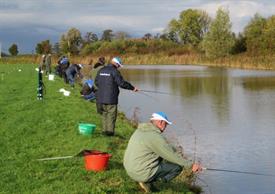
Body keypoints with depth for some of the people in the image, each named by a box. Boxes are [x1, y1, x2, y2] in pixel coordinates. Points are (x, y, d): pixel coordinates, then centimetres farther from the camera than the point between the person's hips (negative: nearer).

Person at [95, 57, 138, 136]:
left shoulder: (101, 70, 11)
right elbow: (122, 83, -14)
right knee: (111, 114, 1)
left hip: (101, 97, 7)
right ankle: (110, 131, 0)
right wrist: (132, 88, -5)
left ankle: (105, 130, 16)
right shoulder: (114, 71, -11)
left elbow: (96, 82, 16)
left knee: (104, 113, 15)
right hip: (111, 98, -7)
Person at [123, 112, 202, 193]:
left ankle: (146, 181, 12)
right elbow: (172, 155, -15)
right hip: (143, 173, -9)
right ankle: (147, 182, -3)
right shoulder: (155, 137, -18)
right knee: (178, 166, -1)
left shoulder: (140, 130, 10)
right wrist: (191, 165, -7)